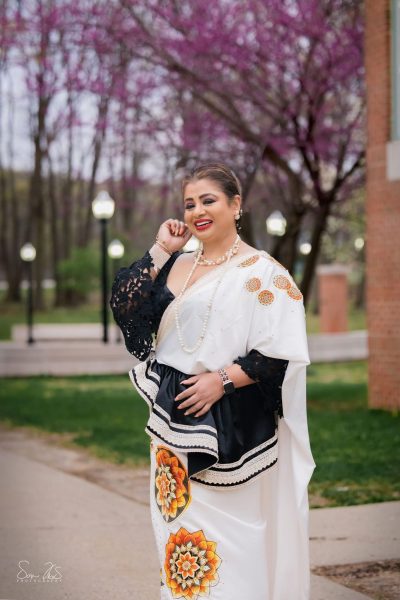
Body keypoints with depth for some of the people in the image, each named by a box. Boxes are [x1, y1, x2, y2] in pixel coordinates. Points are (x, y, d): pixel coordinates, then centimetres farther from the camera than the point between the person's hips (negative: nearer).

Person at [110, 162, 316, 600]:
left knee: (230, 543, -2)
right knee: (180, 533, 11)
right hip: (174, 420, 6)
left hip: (231, 427, -6)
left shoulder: (262, 272, -5)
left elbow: (280, 353, -11)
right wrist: (160, 250, 1)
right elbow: (124, 307, 1)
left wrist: (222, 379, -19)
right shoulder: (176, 265, 12)